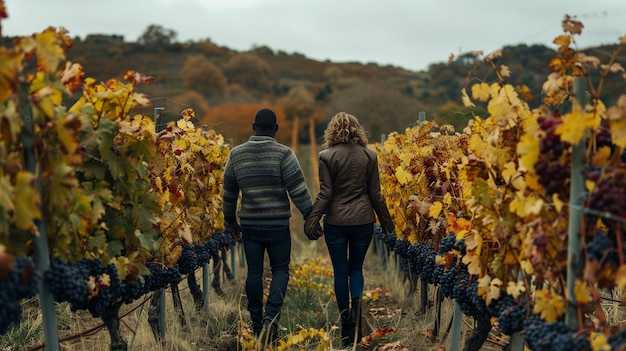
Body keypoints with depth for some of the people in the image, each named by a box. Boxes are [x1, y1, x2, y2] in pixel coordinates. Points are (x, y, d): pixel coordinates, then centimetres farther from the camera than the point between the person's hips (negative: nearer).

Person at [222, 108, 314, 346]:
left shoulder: (236, 154, 4)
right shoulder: (283, 154, -9)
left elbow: (228, 194, 12)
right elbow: (298, 190, -11)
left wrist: (231, 222, 23)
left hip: (249, 225, 3)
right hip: (278, 225, -3)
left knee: (254, 272, 11)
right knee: (280, 270, 9)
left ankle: (257, 325, 17)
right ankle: (271, 317, -10)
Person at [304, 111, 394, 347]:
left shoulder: (326, 156, -6)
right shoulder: (369, 155, 0)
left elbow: (325, 194, -8)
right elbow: (375, 193, 4)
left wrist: (312, 221, -2)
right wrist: (385, 220, 15)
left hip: (335, 222, -2)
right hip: (363, 221, 2)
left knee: (340, 271, 9)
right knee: (356, 267, 17)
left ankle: (347, 326, 11)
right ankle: (357, 301, -12)